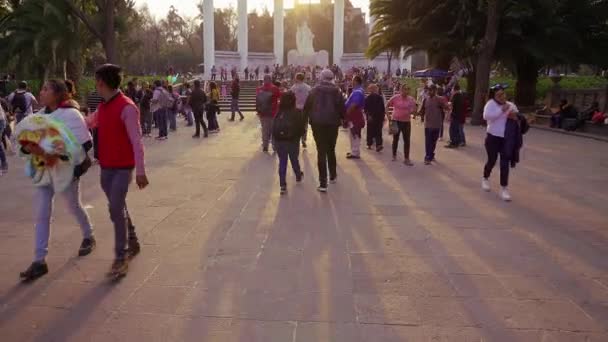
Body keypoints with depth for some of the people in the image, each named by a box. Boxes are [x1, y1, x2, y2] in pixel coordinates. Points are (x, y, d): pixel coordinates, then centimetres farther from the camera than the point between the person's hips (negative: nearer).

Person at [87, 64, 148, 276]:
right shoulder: (103, 107, 9)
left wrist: (140, 171, -22)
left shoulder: (127, 107, -17)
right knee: (118, 208, 16)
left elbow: (136, 141, -20)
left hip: (123, 168, -8)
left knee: (116, 210, -11)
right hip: (106, 167, 8)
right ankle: (132, 243, 33)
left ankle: (121, 258, -2)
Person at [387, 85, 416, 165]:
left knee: (407, 140, -1)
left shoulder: (411, 99, -4)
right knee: (395, 139, 12)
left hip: (406, 122, 1)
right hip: (396, 121, -1)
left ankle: (406, 159, 5)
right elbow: (387, 106, 0)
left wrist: (411, 111, -18)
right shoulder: (395, 97, -9)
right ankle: (394, 155, 30)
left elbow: (414, 110, 4)